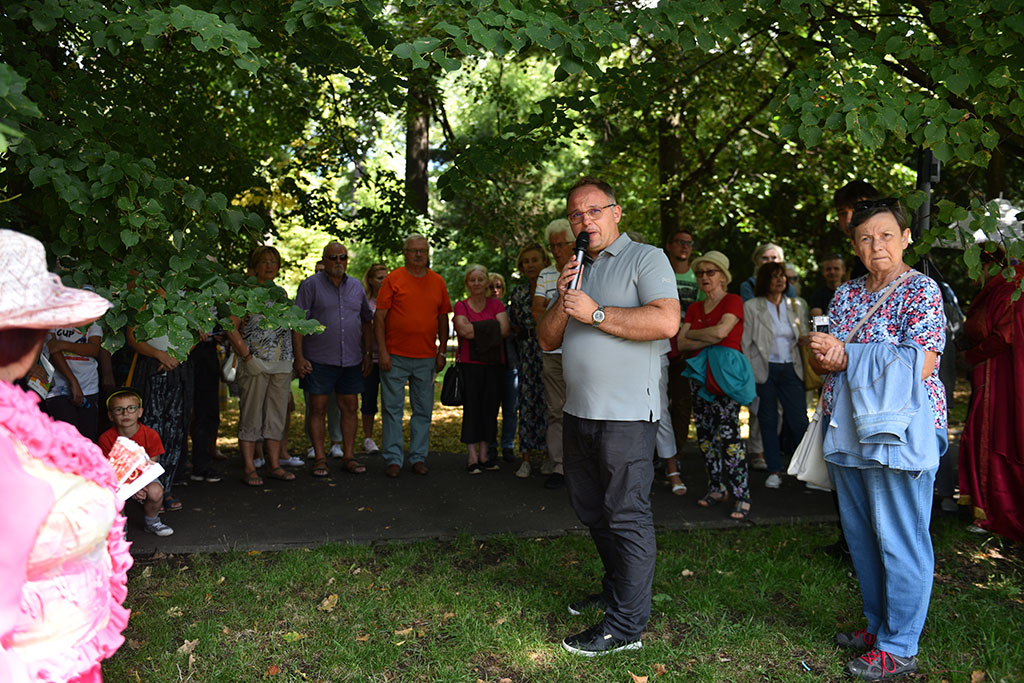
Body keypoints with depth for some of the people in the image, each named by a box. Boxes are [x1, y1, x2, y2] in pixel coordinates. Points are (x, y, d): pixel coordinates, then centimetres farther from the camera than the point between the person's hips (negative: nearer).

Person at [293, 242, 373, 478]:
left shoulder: (356, 287, 12)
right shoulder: (311, 285, -1)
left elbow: (366, 322, 17)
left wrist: (368, 354, 10)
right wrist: (299, 357, -11)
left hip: (352, 361, 4)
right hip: (319, 360, -4)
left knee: (349, 408, 6)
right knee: (317, 409, 0)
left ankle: (349, 457, 15)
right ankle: (320, 459, 8)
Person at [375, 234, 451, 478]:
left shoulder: (438, 282, 9)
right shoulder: (393, 279, -1)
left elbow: (443, 319, 13)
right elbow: (379, 317, -3)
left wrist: (442, 352, 7)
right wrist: (382, 352, -9)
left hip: (426, 358, 3)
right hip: (395, 357, -3)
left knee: (423, 410, 8)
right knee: (392, 408, 2)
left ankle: (418, 457, 18)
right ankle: (393, 458, 10)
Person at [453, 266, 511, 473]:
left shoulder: (496, 304, 10)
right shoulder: (461, 306, 5)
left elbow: (504, 329, -6)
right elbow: (464, 330, -13)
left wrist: (475, 329, -7)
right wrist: (491, 327, -8)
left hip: (493, 363, 2)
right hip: (469, 363, -2)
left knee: (490, 407, 4)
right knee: (471, 407, -3)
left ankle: (484, 454, 13)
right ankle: (472, 456, 2)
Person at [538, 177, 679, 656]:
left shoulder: (646, 259, -4)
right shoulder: (575, 271, 18)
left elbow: (666, 321, -21)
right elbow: (548, 341, 14)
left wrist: (596, 313, -17)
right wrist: (563, 301, -4)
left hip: (626, 414, -8)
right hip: (579, 411, 8)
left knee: (626, 516, -3)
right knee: (590, 509, 18)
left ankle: (627, 625, 6)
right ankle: (615, 589, 36)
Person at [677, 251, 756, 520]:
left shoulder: (733, 301, 1)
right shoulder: (694, 308, 17)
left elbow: (721, 331, -15)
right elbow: (681, 343, 6)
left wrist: (692, 334, -1)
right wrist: (708, 341, -7)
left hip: (726, 374, -6)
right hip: (700, 374, 6)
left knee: (728, 433, -14)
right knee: (705, 433, 7)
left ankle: (741, 496, -11)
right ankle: (716, 488, 19)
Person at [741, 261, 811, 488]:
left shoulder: (797, 305, 12)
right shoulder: (751, 307, 3)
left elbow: (803, 336, 20)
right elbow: (746, 342, 1)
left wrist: (803, 341, -4)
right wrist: (748, 373, -6)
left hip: (791, 368, 2)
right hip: (764, 369, -2)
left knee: (799, 419, -5)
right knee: (768, 420, 3)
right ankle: (774, 470, 11)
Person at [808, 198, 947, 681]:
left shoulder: (921, 290, -6)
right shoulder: (845, 295, 14)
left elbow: (921, 364, -17)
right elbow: (823, 357, 16)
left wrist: (847, 355, -15)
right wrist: (824, 356, -8)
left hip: (898, 432, -7)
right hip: (848, 431, 7)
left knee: (900, 541, 0)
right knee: (861, 536, 15)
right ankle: (877, 624, 31)